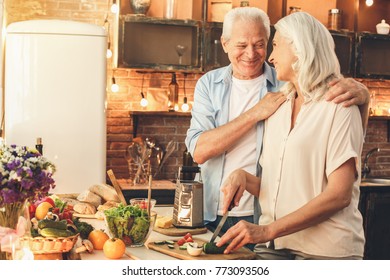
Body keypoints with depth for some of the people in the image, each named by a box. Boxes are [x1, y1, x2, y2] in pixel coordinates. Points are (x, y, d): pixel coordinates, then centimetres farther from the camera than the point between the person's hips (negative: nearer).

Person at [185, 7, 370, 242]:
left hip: (265, 221, -1)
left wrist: (361, 95, -26)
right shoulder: (209, 84, 3)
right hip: (213, 218, 2)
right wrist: (256, 113, -18)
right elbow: (199, 151, -12)